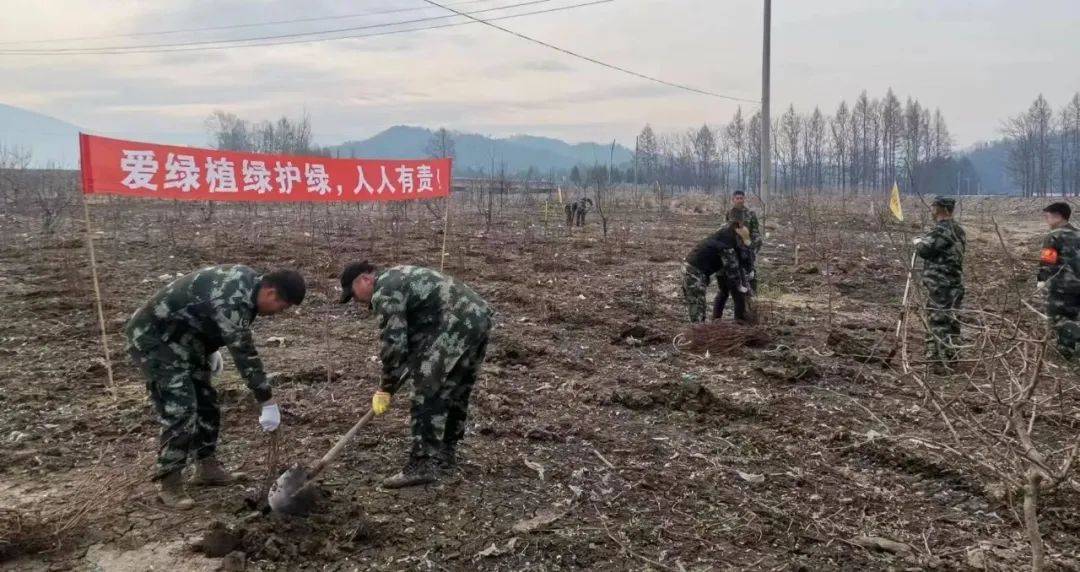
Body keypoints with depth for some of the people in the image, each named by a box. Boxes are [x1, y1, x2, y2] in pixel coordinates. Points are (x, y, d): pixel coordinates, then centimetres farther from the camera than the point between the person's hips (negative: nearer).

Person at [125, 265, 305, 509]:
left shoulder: (248, 281, -2)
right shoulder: (232, 299, -33)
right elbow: (244, 352, -31)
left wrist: (210, 350, 27)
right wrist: (268, 402, -27)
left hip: (181, 337, 10)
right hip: (153, 337, -10)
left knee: (206, 402, 12)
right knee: (181, 410, -14)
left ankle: (207, 466, 25)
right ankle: (168, 484, -3)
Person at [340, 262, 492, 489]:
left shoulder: (384, 291, -4)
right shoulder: (397, 279, 27)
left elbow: (394, 343, -11)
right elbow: (410, 339, 28)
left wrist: (386, 389, 0)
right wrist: (392, 385, 26)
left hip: (457, 324, -11)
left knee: (428, 394, -6)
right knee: (455, 393, 18)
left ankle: (422, 466, -3)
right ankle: (443, 456, 30)